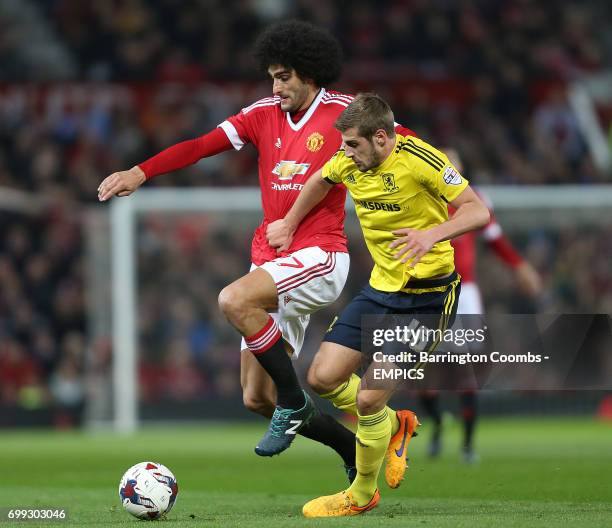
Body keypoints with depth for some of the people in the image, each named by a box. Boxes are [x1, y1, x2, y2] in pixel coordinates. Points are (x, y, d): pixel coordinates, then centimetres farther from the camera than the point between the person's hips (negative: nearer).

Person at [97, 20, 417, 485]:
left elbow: (404, 143, 2)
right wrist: (141, 172, -15)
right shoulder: (264, 115, 8)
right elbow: (202, 146, -2)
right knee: (256, 399, 5)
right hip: (271, 259, 7)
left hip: (319, 257, -7)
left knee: (234, 300, -32)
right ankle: (358, 450, 20)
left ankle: (293, 403, -15)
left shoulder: (343, 112, -5)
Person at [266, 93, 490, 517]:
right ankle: (393, 426, 27)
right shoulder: (349, 162, -2)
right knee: (323, 378, 0)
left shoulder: (419, 160, -21)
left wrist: (432, 234, -38)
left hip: (427, 294, -7)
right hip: (382, 288, 7)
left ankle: (363, 494, 13)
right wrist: (289, 225, 31)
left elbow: (478, 212, -22)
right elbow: (320, 181, 23)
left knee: (368, 400, -10)